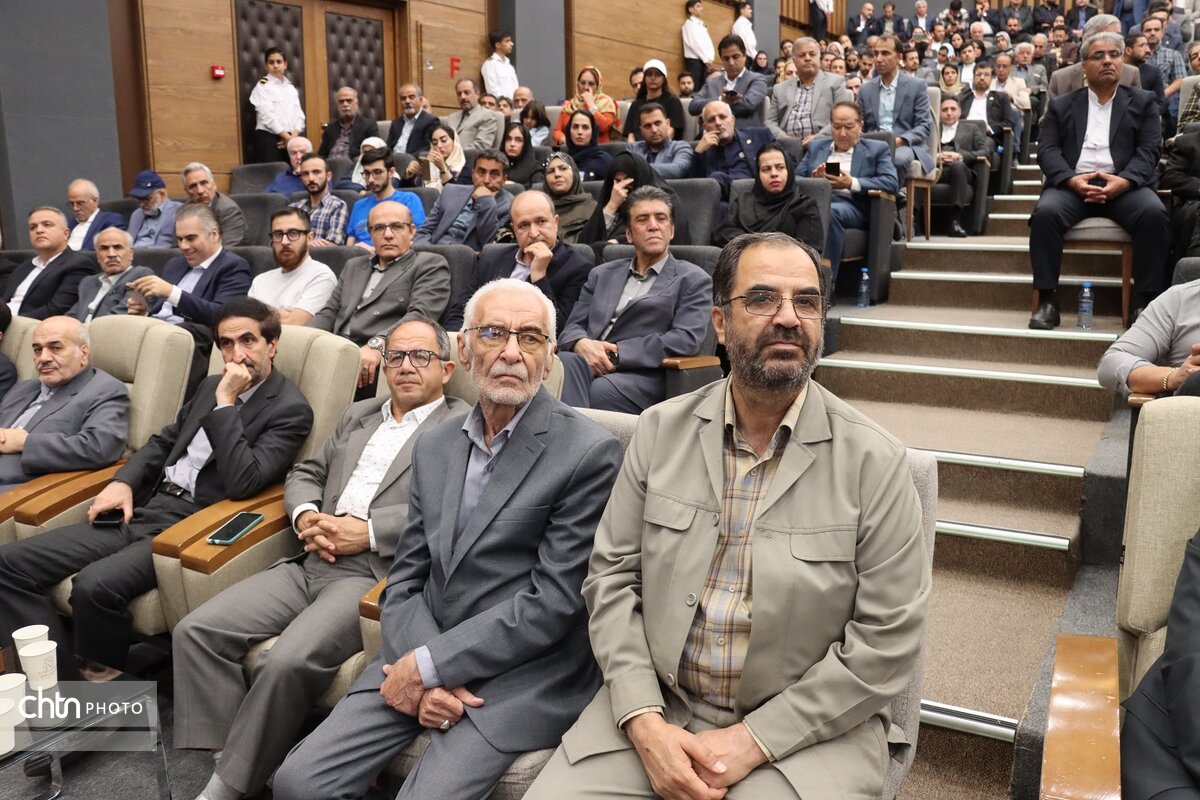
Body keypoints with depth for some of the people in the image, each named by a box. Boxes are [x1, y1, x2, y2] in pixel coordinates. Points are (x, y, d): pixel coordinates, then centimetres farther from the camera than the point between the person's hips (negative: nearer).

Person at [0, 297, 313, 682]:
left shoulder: (290, 409, -8)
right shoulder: (212, 385, 16)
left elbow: (242, 482, -19)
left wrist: (225, 403, -16)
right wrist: (123, 481, 6)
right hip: (141, 511, 8)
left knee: (95, 585, -32)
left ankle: (104, 680, -2)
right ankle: (64, 683, -4)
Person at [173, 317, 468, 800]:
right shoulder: (358, 415, 24)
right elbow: (305, 474, 26)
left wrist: (369, 531, -14)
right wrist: (306, 516, 2)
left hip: (376, 576, -7)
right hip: (309, 565, 7)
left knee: (288, 662, -29)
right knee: (196, 631, -9)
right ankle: (229, 760, -3)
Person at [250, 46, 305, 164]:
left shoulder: (291, 87, 17)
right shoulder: (262, 86, 0)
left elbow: (299, 114, 9)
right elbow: (267, 116, -10)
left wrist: (294, 135, -8)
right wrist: (286, 136, -14)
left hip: (291, 138, 5)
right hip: (269, 138, -5)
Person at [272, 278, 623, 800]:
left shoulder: (590, 453, -11)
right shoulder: (434, 447, 9)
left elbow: (552, 602, -14)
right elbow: (405, 581, 8)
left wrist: (427, 666, -13)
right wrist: (428, 676, -9)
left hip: (520, 678, -4)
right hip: (422, 660, 5)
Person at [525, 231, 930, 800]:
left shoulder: (875, 461, -8)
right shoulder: (661, 430, 1)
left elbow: (889, 641, -9)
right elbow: (612, 576, 2)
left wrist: (752, 740, -13)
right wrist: (644, 721, -10)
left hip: (805, 729, -2)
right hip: (655, 710, 3)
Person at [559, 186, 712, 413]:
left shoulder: (692, 280, 13)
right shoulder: (602, 275, 27)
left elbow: (687, 339, -3)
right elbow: (573, 327, 20)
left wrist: (618, 352, -9)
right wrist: (582, 344, -8)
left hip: (643, 375, -4)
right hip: (590, 365, 4)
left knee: (600, 390, -38)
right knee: (565, 363, -32)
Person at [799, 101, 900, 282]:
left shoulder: (876, 149, 16)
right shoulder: (816, 147, 27)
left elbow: (892, 183, 1)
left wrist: (852, 183, -10)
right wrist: (814, 179, -4)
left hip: (852, 205, -2)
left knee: (830, 211, -38)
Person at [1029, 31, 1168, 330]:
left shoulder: (1142, 102, 17)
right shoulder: (1061, 105, 17)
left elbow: (1149, 149, 4)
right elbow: (1047, 150, 4)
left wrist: (1123, 181, -17)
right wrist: (1073, 179, -16)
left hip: (1124, 185, 0)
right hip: (1073, 184, 0)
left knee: (1153, 213, -31)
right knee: (1045, 213, -32)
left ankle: (1148, 302, -24)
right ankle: (1047, 301, -28)